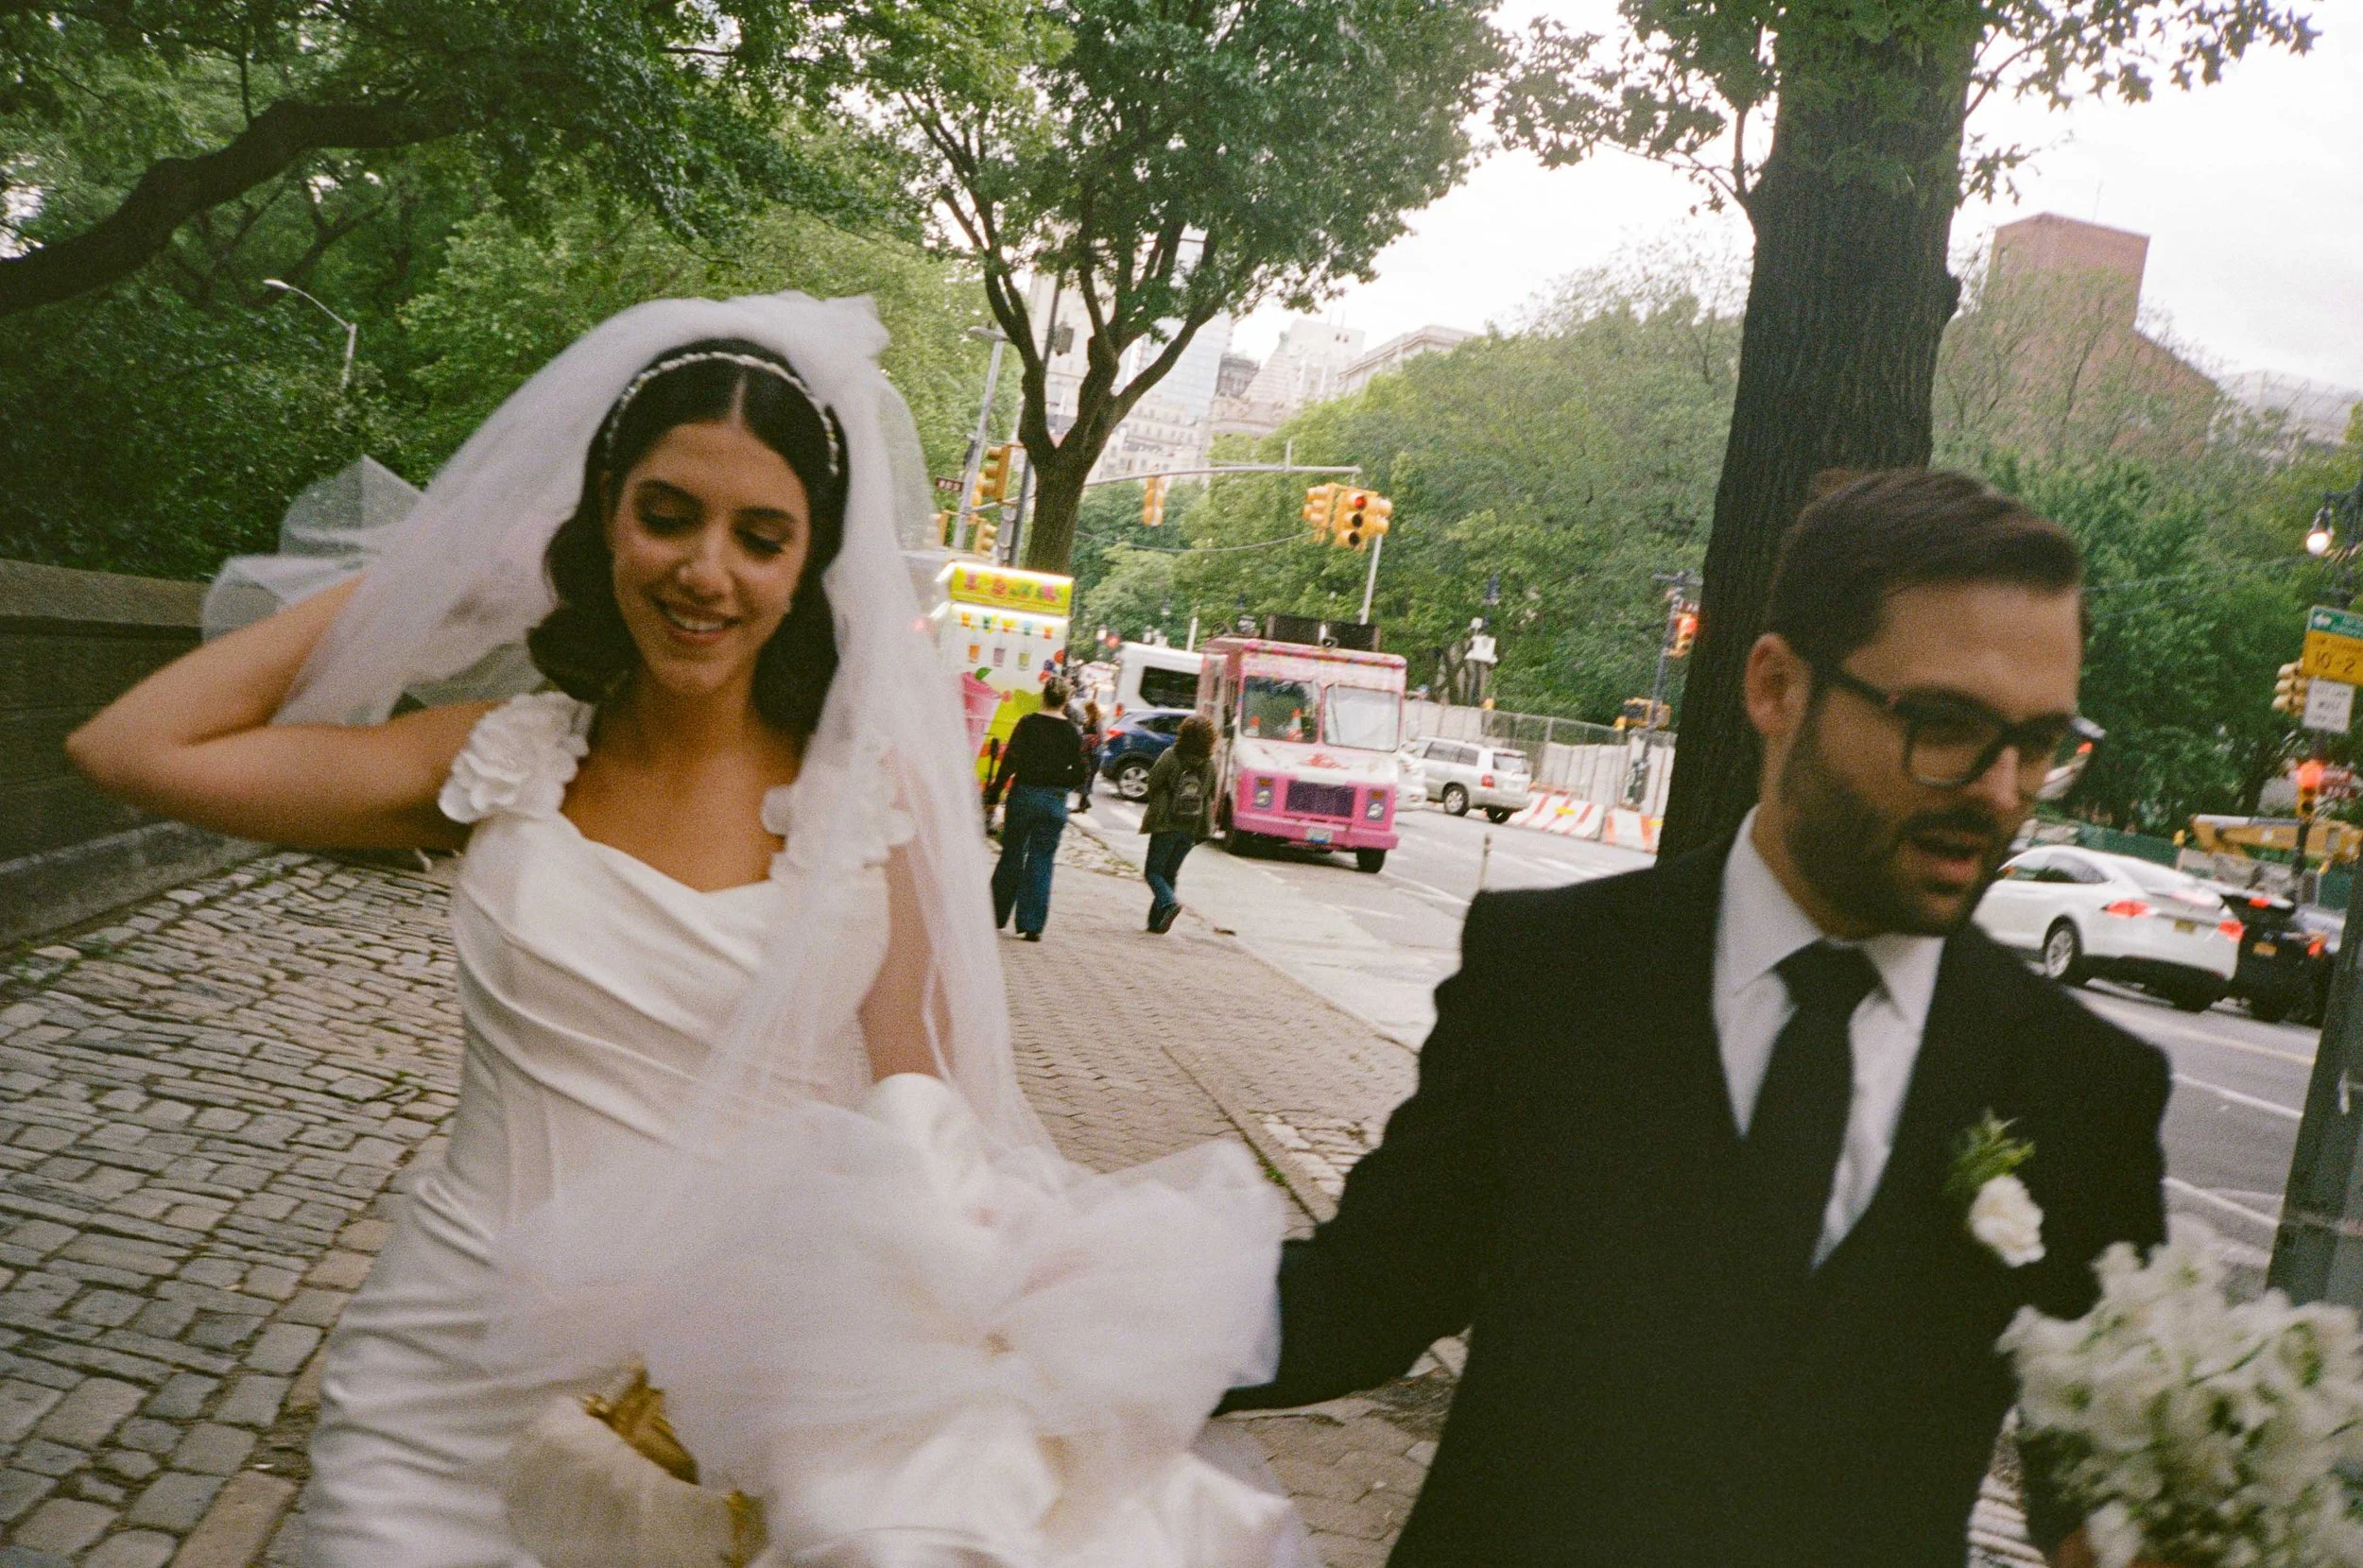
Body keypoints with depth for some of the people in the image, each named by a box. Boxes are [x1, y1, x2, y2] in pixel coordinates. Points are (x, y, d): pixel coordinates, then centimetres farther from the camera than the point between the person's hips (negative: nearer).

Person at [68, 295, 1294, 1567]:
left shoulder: (874, 793, -5)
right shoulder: (506, 762, -1)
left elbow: (921, 1123, -5)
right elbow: (132, 748, -3)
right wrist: (434, 566, -1)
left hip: (748, 1401, -1)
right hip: (458, 1391, 2)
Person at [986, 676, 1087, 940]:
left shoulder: (1027, 723, -5)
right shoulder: (1074, 732, -1)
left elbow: (1009, 762, -9)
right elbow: (1079, 774, -1)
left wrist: (993, 794, -4)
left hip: (1023, 795, 0)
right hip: (1055, 801, 1)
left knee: (1011, 856, 13)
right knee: (1041, 863, 5)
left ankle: (997, 915, 19)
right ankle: (1032, 925, 1)